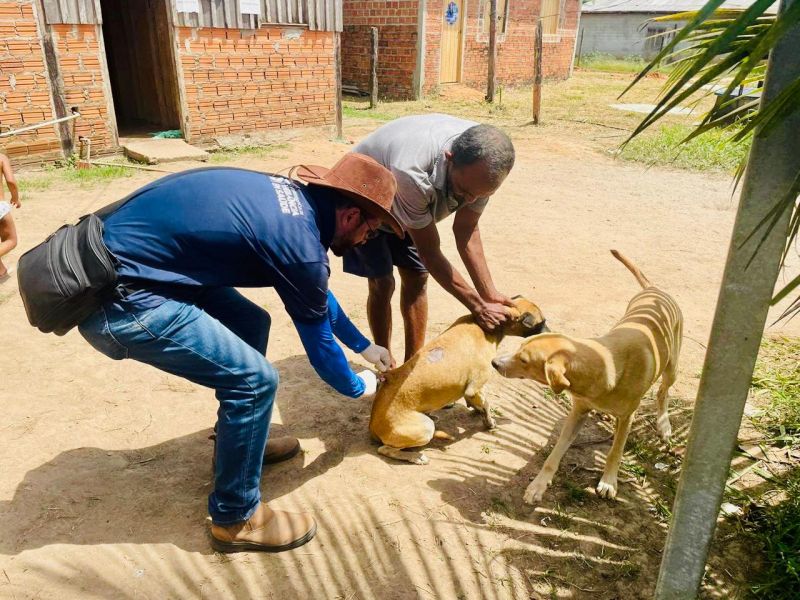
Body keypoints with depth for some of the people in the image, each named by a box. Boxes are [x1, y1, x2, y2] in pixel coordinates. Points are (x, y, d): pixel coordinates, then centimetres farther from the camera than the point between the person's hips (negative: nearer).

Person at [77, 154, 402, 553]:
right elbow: (319, 344, -3)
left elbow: (318, 294, 25)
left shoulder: (293, 197, 9)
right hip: (119, 300, -10)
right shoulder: (299, 244, -18)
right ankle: (236, 519, 11)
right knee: (254, 379, -9)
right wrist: (357, 388, 17)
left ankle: (242, 444, 35)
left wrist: (364, 346, 33)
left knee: (251, 324, 18)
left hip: (117, 252, 10)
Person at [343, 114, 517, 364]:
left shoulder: (482, 165, -28)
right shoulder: (412, 173, -46)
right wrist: (478, 307, -30)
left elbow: (467, 231, -15)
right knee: (382, 283, -9)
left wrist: (490, 294, -21)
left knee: (416, 278, 1)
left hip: (410, 208, 5)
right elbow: (430, 254, -35)